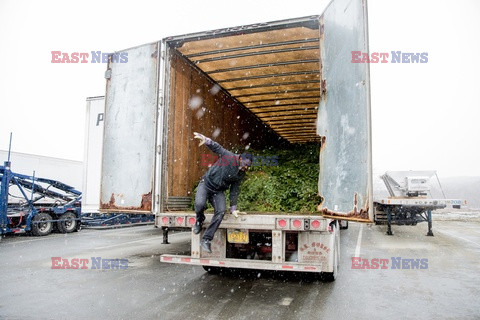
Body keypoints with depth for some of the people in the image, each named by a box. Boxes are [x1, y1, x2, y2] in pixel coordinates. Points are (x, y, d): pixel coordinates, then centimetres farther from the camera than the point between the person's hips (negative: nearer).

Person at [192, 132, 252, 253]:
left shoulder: (241, 174, 3)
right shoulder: (228, 156, -12)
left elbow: (235, 191, 8)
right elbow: (216, 147, -22)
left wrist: (233, 208, 7)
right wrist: (205, 140, -43)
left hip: (218, 192, 4)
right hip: (206, 184, -4)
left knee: (221, 211, -20)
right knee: (200, 204, -31)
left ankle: (206, 239, -10)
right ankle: (199, 221, 6)